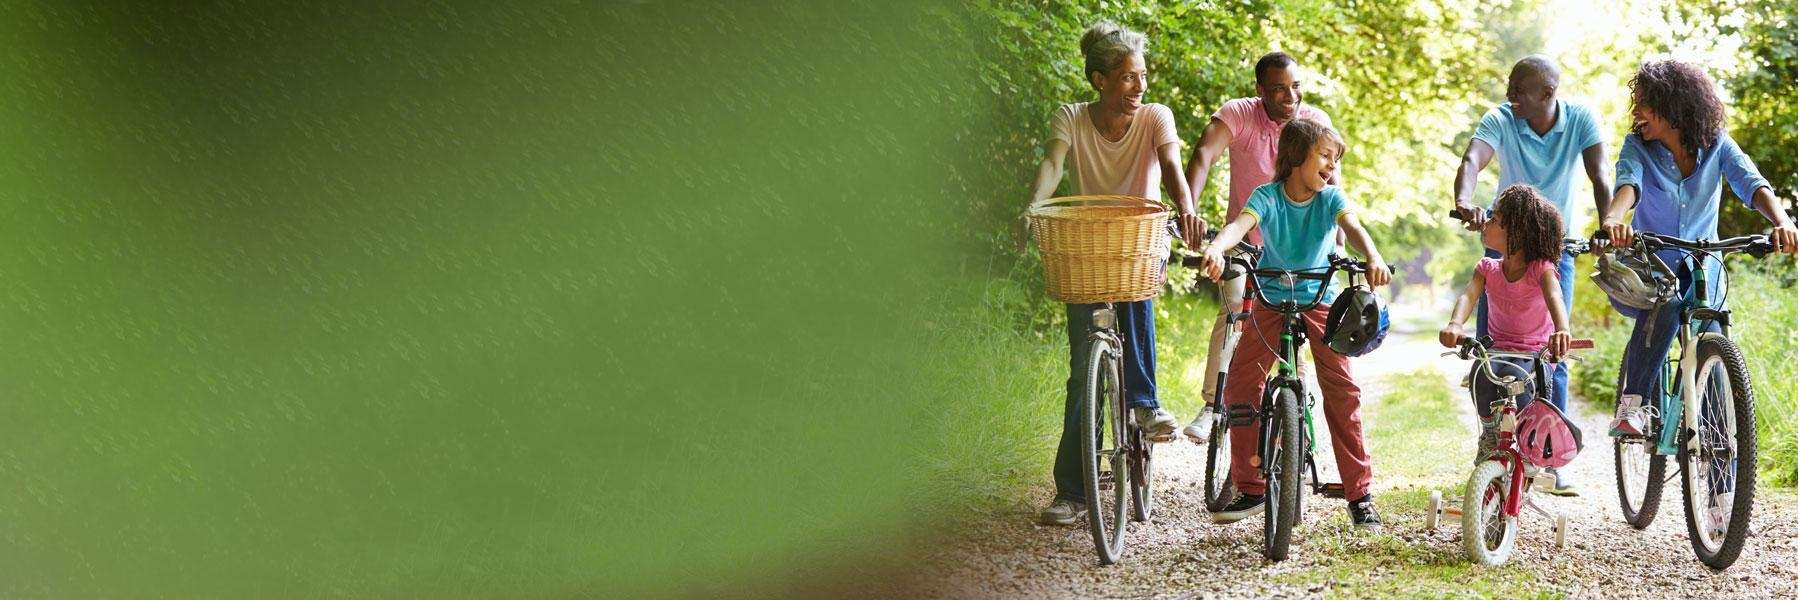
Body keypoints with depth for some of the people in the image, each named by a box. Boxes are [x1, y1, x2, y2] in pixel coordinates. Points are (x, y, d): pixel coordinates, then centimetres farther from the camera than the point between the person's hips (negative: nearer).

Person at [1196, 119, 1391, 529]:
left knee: (1342, 387, -12)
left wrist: (1373, 258, -48)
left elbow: (1353, 227, -25)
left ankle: (1359, 493, -5)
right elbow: (1240, 225, -28)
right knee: (1240, 384, -10)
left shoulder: (1330, 198, -7)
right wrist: (1215, 250, -51)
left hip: (1319, 300, 0)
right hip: (1270, 301, 0)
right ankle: (1250, 489, 3)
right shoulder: (1267, 196, -11)